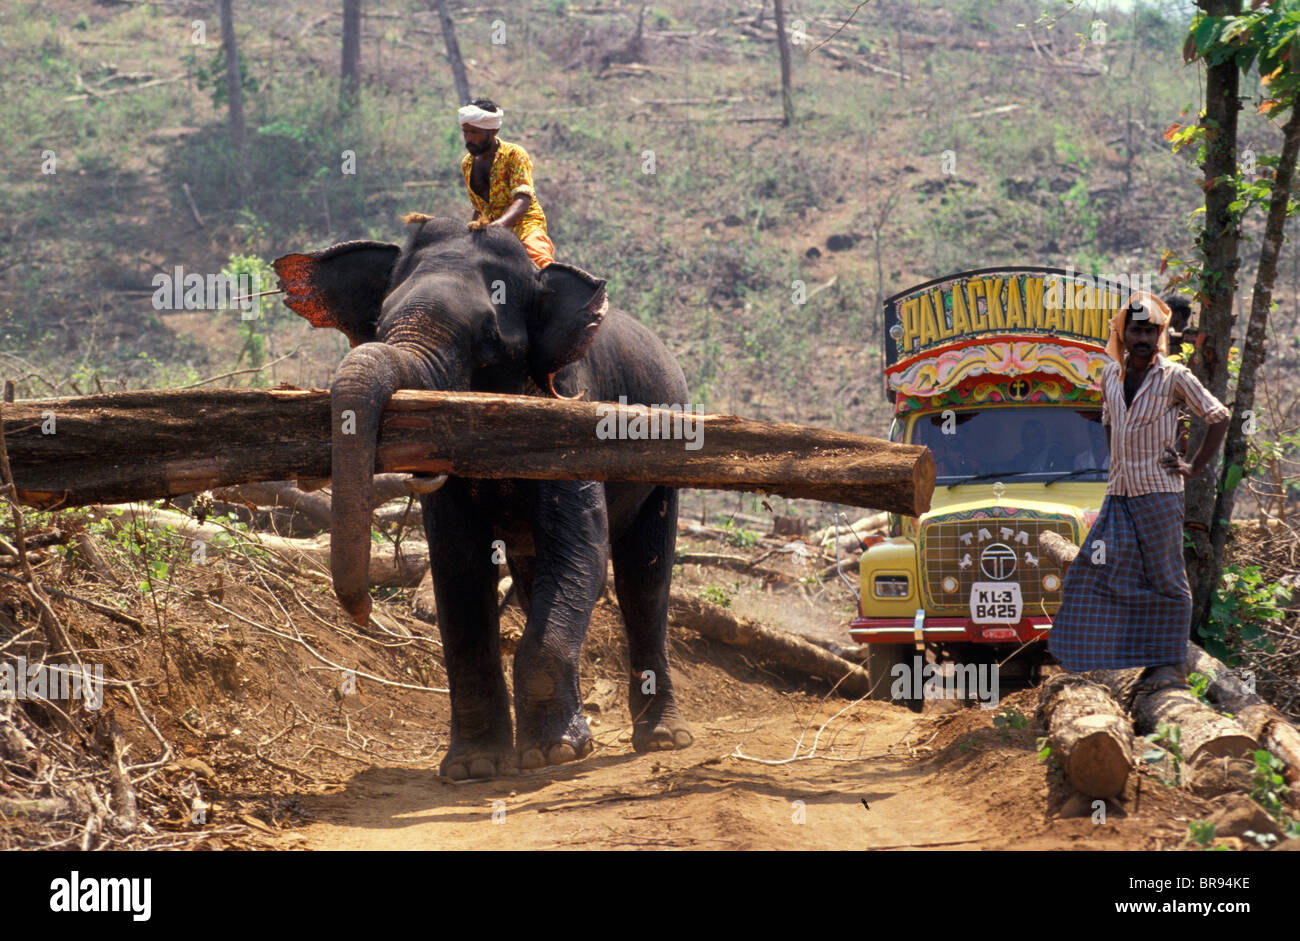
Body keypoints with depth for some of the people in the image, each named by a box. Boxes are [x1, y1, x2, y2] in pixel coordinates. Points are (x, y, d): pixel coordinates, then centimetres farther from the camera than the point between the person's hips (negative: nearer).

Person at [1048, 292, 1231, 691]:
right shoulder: (1111, 374, 10)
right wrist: (1115, 460, 14)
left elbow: (1219, 418, -1)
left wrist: (1195, 468, -5)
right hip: (1119, 491, 6)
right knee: (1098, 570, 1)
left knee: (1165, 579, -2)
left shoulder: (1174, 377, -6)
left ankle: (1171, 665, 4)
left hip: (1159, 493, -6)